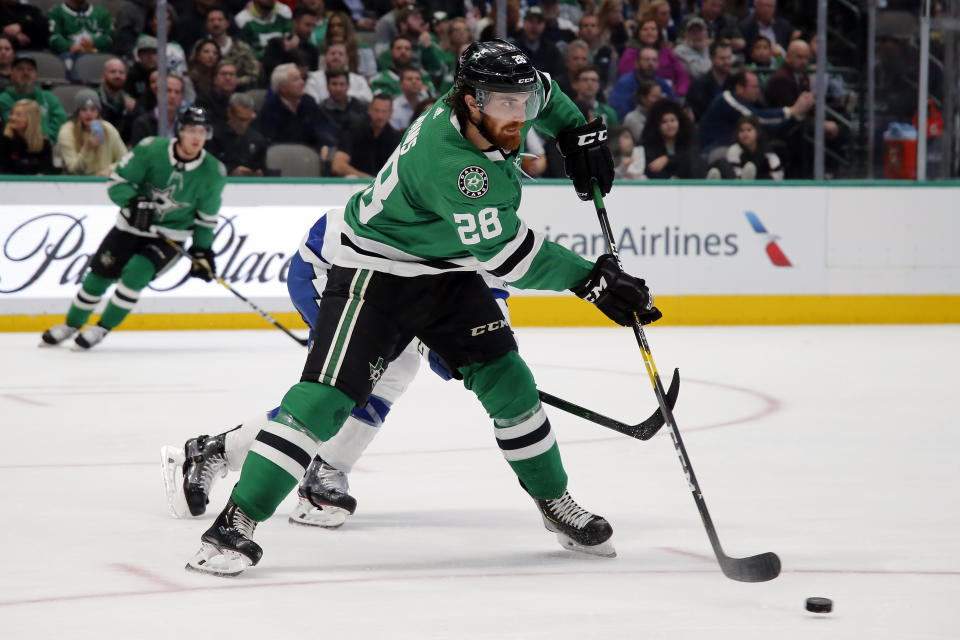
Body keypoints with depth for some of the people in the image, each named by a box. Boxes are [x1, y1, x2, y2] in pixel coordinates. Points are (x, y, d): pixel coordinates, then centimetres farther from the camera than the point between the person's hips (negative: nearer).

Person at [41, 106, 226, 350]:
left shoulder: (213, 172, -13)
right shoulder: (151, 150, -17)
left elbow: (206, 217, 0)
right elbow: (117, 183, -11)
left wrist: (202, 252, -3)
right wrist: (135, 201, -28)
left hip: (169, 237, -1)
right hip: (132, 224, 1)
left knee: (135, 273, -23)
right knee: (99, 275, 3)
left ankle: (102, 329, -5)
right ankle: (71, 325, 28)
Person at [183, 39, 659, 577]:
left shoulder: (497, 115, -10)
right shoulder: (450, 164, -35)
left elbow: (541, 91, 16)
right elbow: (507, 255, -30)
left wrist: (580, 134, 3)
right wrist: (592, 281, -27)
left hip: (446, 271, 8)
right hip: (373, 268, -8)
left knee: (506, 381, 3)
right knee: (327, 394, -18)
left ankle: (554, 502, 21)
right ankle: (237, 520, -17)